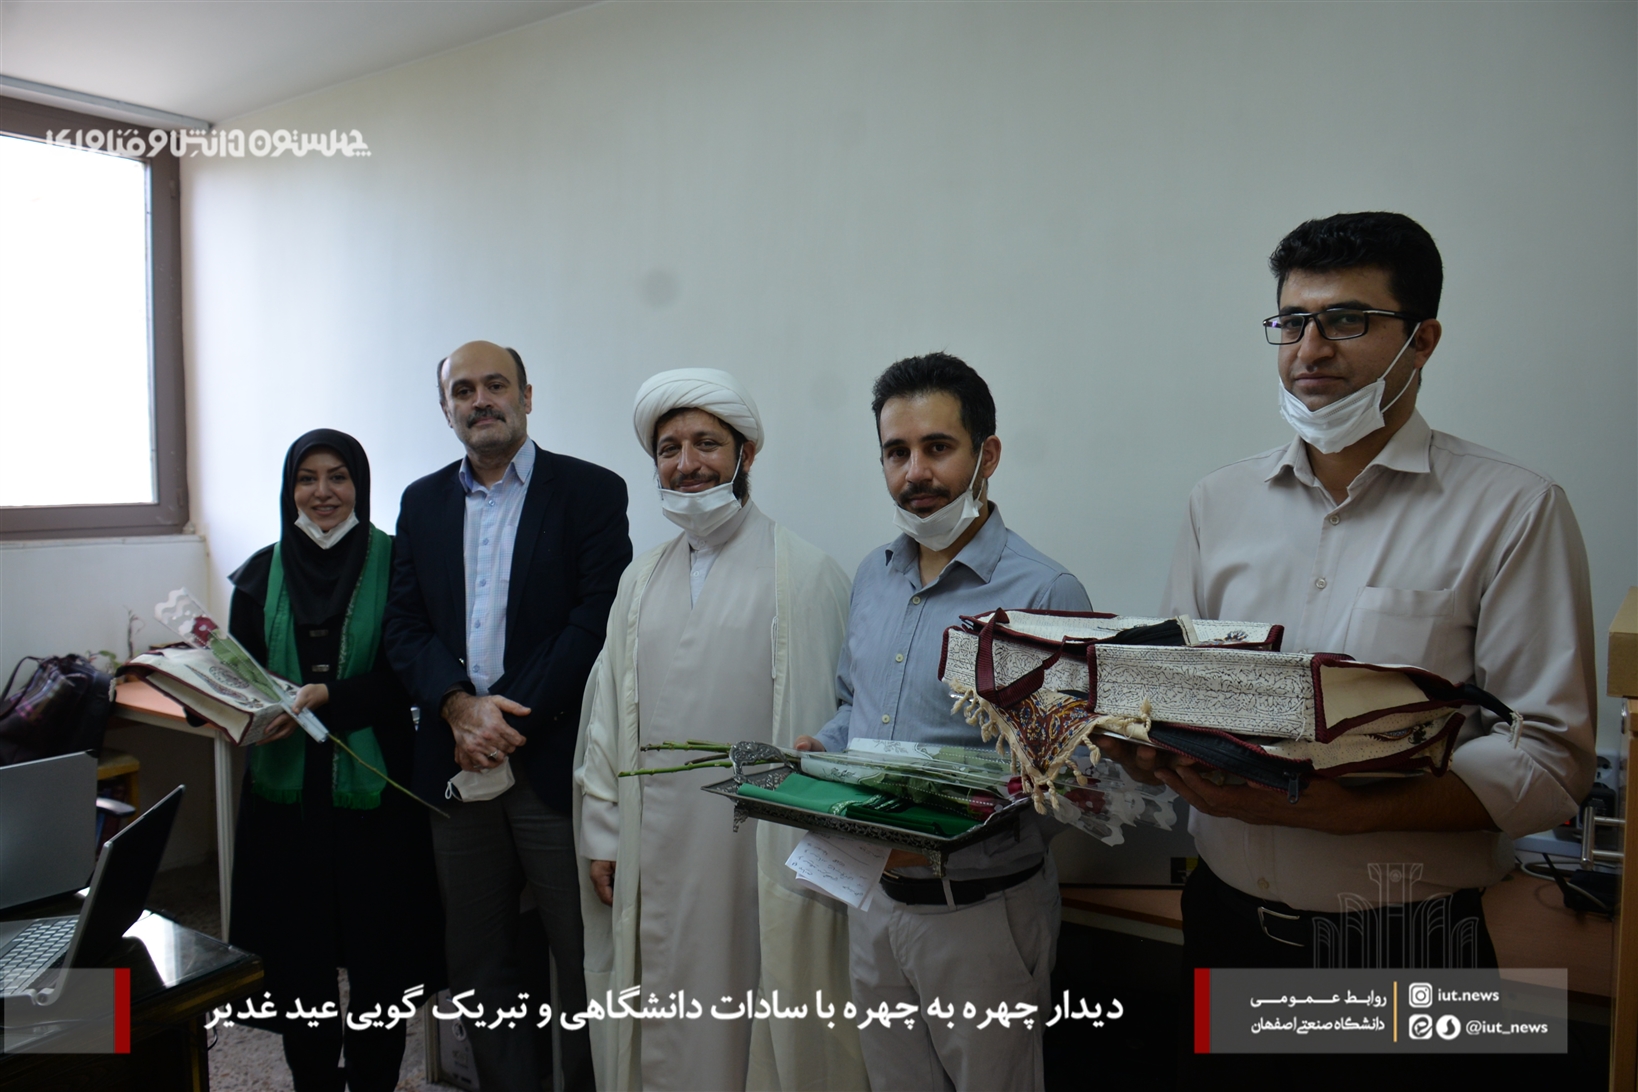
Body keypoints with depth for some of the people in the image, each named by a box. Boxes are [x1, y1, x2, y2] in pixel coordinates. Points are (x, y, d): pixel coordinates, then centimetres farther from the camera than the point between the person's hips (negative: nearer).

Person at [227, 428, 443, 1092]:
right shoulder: (262, 573, 8)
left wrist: (325, 698, -20)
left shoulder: (393, 564, -2)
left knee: (380, 959, 4)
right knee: (296, 960, 9)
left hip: (374, 789, -2)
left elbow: (406, 676, -7)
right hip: (286, 791, 3)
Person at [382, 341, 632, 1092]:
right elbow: (404, 627, 6)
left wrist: (510, 718, -14)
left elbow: (598, 621, -10)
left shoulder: (591, 491, -2)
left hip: (554, 761, -4)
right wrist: (459, 706, -12)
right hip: (458, 767, 4)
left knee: (585, 961, 4)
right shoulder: (422, 502, 12)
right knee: (478, 963, 15)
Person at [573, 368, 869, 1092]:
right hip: (652, 844, 5)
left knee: (766, 1032, 7)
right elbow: (607, 714, 12)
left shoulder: (806, 575, -6)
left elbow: (830, 723, -9)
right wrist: (602, 835, 9)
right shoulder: (641, 580, 11)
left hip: (760, 843, -4)